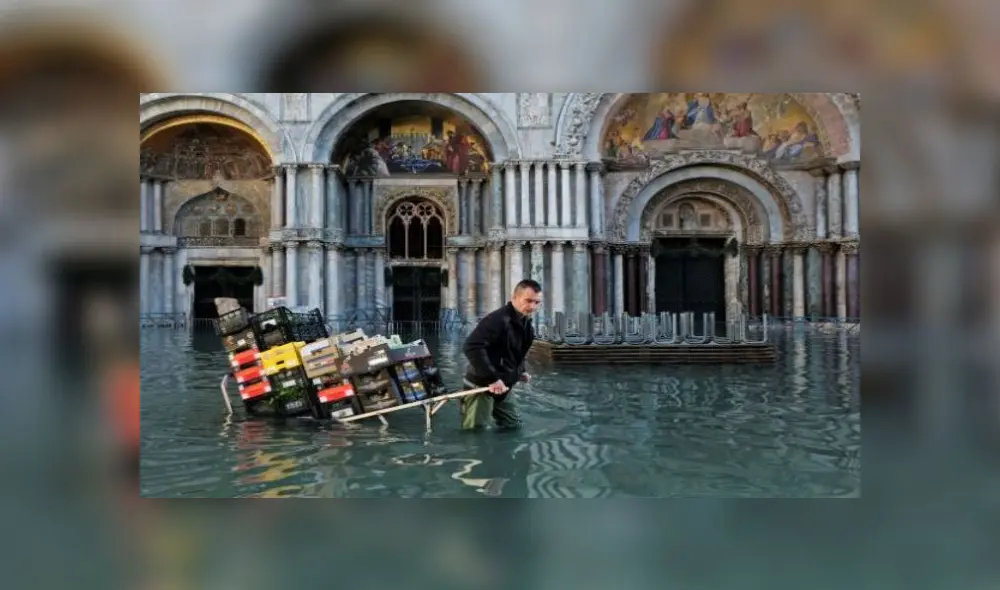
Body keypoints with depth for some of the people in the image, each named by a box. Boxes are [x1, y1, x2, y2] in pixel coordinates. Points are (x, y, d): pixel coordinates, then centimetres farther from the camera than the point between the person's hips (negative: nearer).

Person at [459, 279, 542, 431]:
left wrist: (520, 371, 10)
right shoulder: (498, 320, -23)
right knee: (474, 429, -5)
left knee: (513, 425, 18)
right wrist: (492, 378, -30)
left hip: (503, 386, 8)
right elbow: (471, 347, -31)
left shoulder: (526, 325, 6)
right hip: (482, 385, -8)